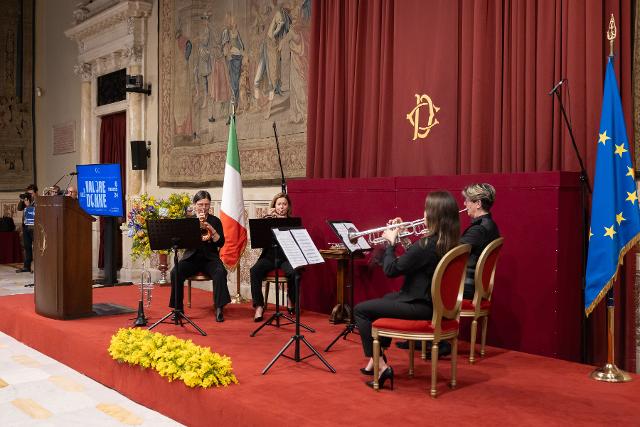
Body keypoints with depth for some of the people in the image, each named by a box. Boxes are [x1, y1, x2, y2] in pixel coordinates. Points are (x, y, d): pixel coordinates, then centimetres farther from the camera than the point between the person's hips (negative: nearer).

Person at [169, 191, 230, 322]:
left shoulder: (215, 221, 8)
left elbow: (221, 243, -1)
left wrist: (211, 230, -17)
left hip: (210, 257, 0)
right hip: (192, 257, 1)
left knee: (220, 272, -32)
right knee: (175, 273, -27)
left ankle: (219, 309, -25)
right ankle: (178, 308, -14)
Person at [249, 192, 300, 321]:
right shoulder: (268, 221, 12)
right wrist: (266, 217, -10)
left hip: (286, 257, -1)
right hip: (269, 256, 1)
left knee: (294, 273, -32)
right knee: (254, 271, -28)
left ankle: (291, 301, -2)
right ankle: (259, 306, -24)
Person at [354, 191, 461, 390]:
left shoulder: (426, 245, -27)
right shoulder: (449, 242, 1)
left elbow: (390, 270, -19)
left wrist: (391, 242, -5)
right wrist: (400, 235, 7)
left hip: (420, 307, -9)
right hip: (435, 303, 9)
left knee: (360, 310, 4)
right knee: (388, 298, 34)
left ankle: (381, 366, 4)